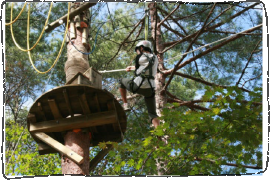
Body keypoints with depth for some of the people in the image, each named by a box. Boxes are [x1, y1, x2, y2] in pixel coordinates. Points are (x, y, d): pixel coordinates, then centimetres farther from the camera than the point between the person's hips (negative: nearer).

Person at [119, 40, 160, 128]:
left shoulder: (139, 57, 1)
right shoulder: (155, 58, 17)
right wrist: (131, 68, 48)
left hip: (138, 86, -4)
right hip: (150, 89, 4)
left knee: (122, 81, 27)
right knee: (153, 115, 6)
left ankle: (125, 105, 22)